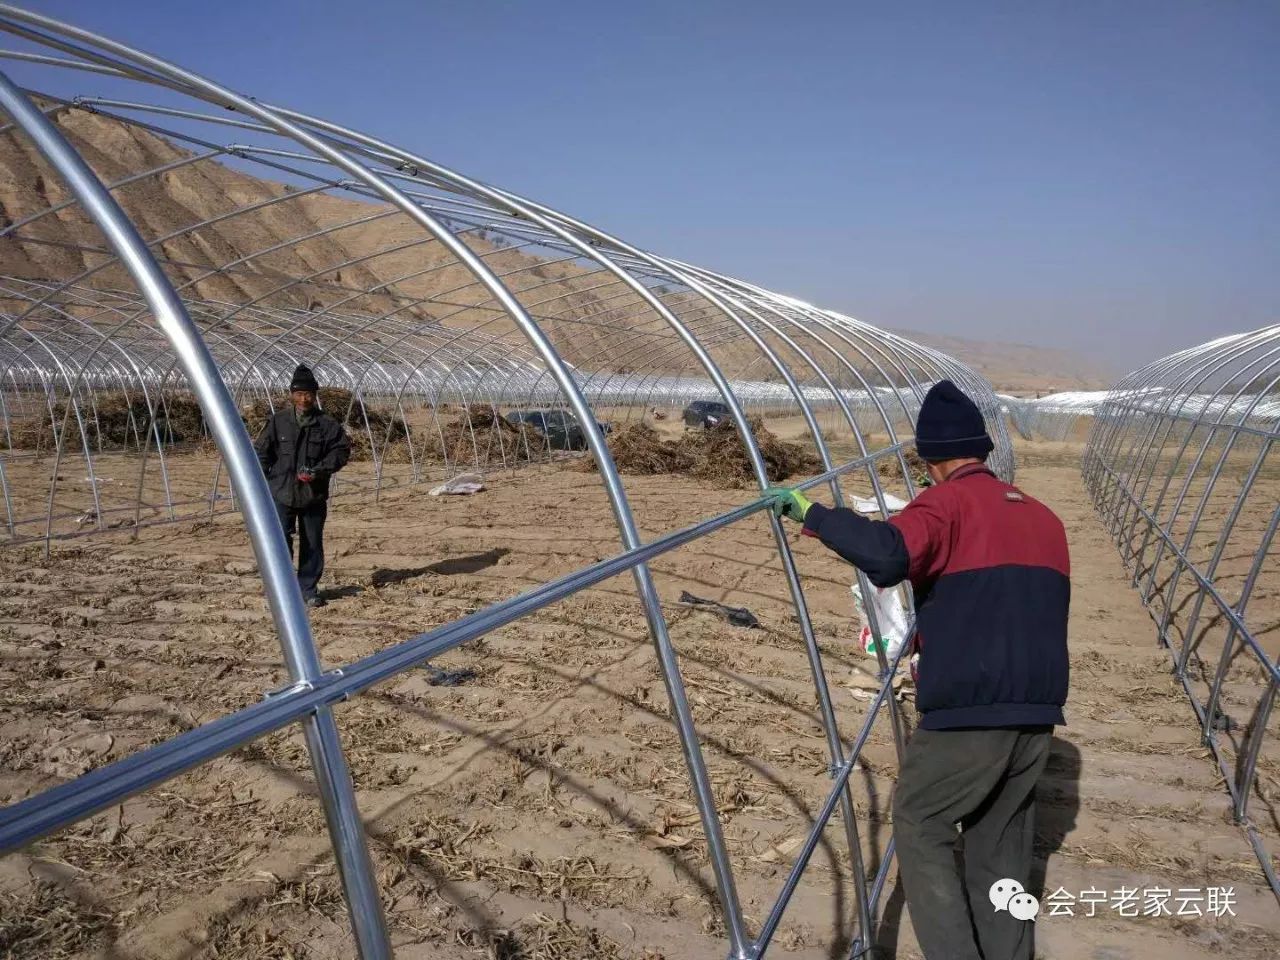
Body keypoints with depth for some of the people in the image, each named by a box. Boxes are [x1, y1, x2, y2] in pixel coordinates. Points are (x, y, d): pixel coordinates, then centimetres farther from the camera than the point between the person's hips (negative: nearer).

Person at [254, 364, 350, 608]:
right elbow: (262, 452, 6)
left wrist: (320, 470, -11)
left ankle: (308, 589, 20)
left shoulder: (327, 424, -1)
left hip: (314, 494, 1)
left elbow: (342, 450, 2)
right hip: (281, 493, -1)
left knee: (312, 544, 8)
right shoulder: (278, 421, 0)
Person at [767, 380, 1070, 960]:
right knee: (1002, 847, 20)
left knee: (919, 827, 10)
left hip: (966, 713, -7)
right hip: (1037, 715, 7)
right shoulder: (1043, 517, 16)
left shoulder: (949, 501, -8)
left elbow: (887, 555, -28)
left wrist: (811, 513, -17)